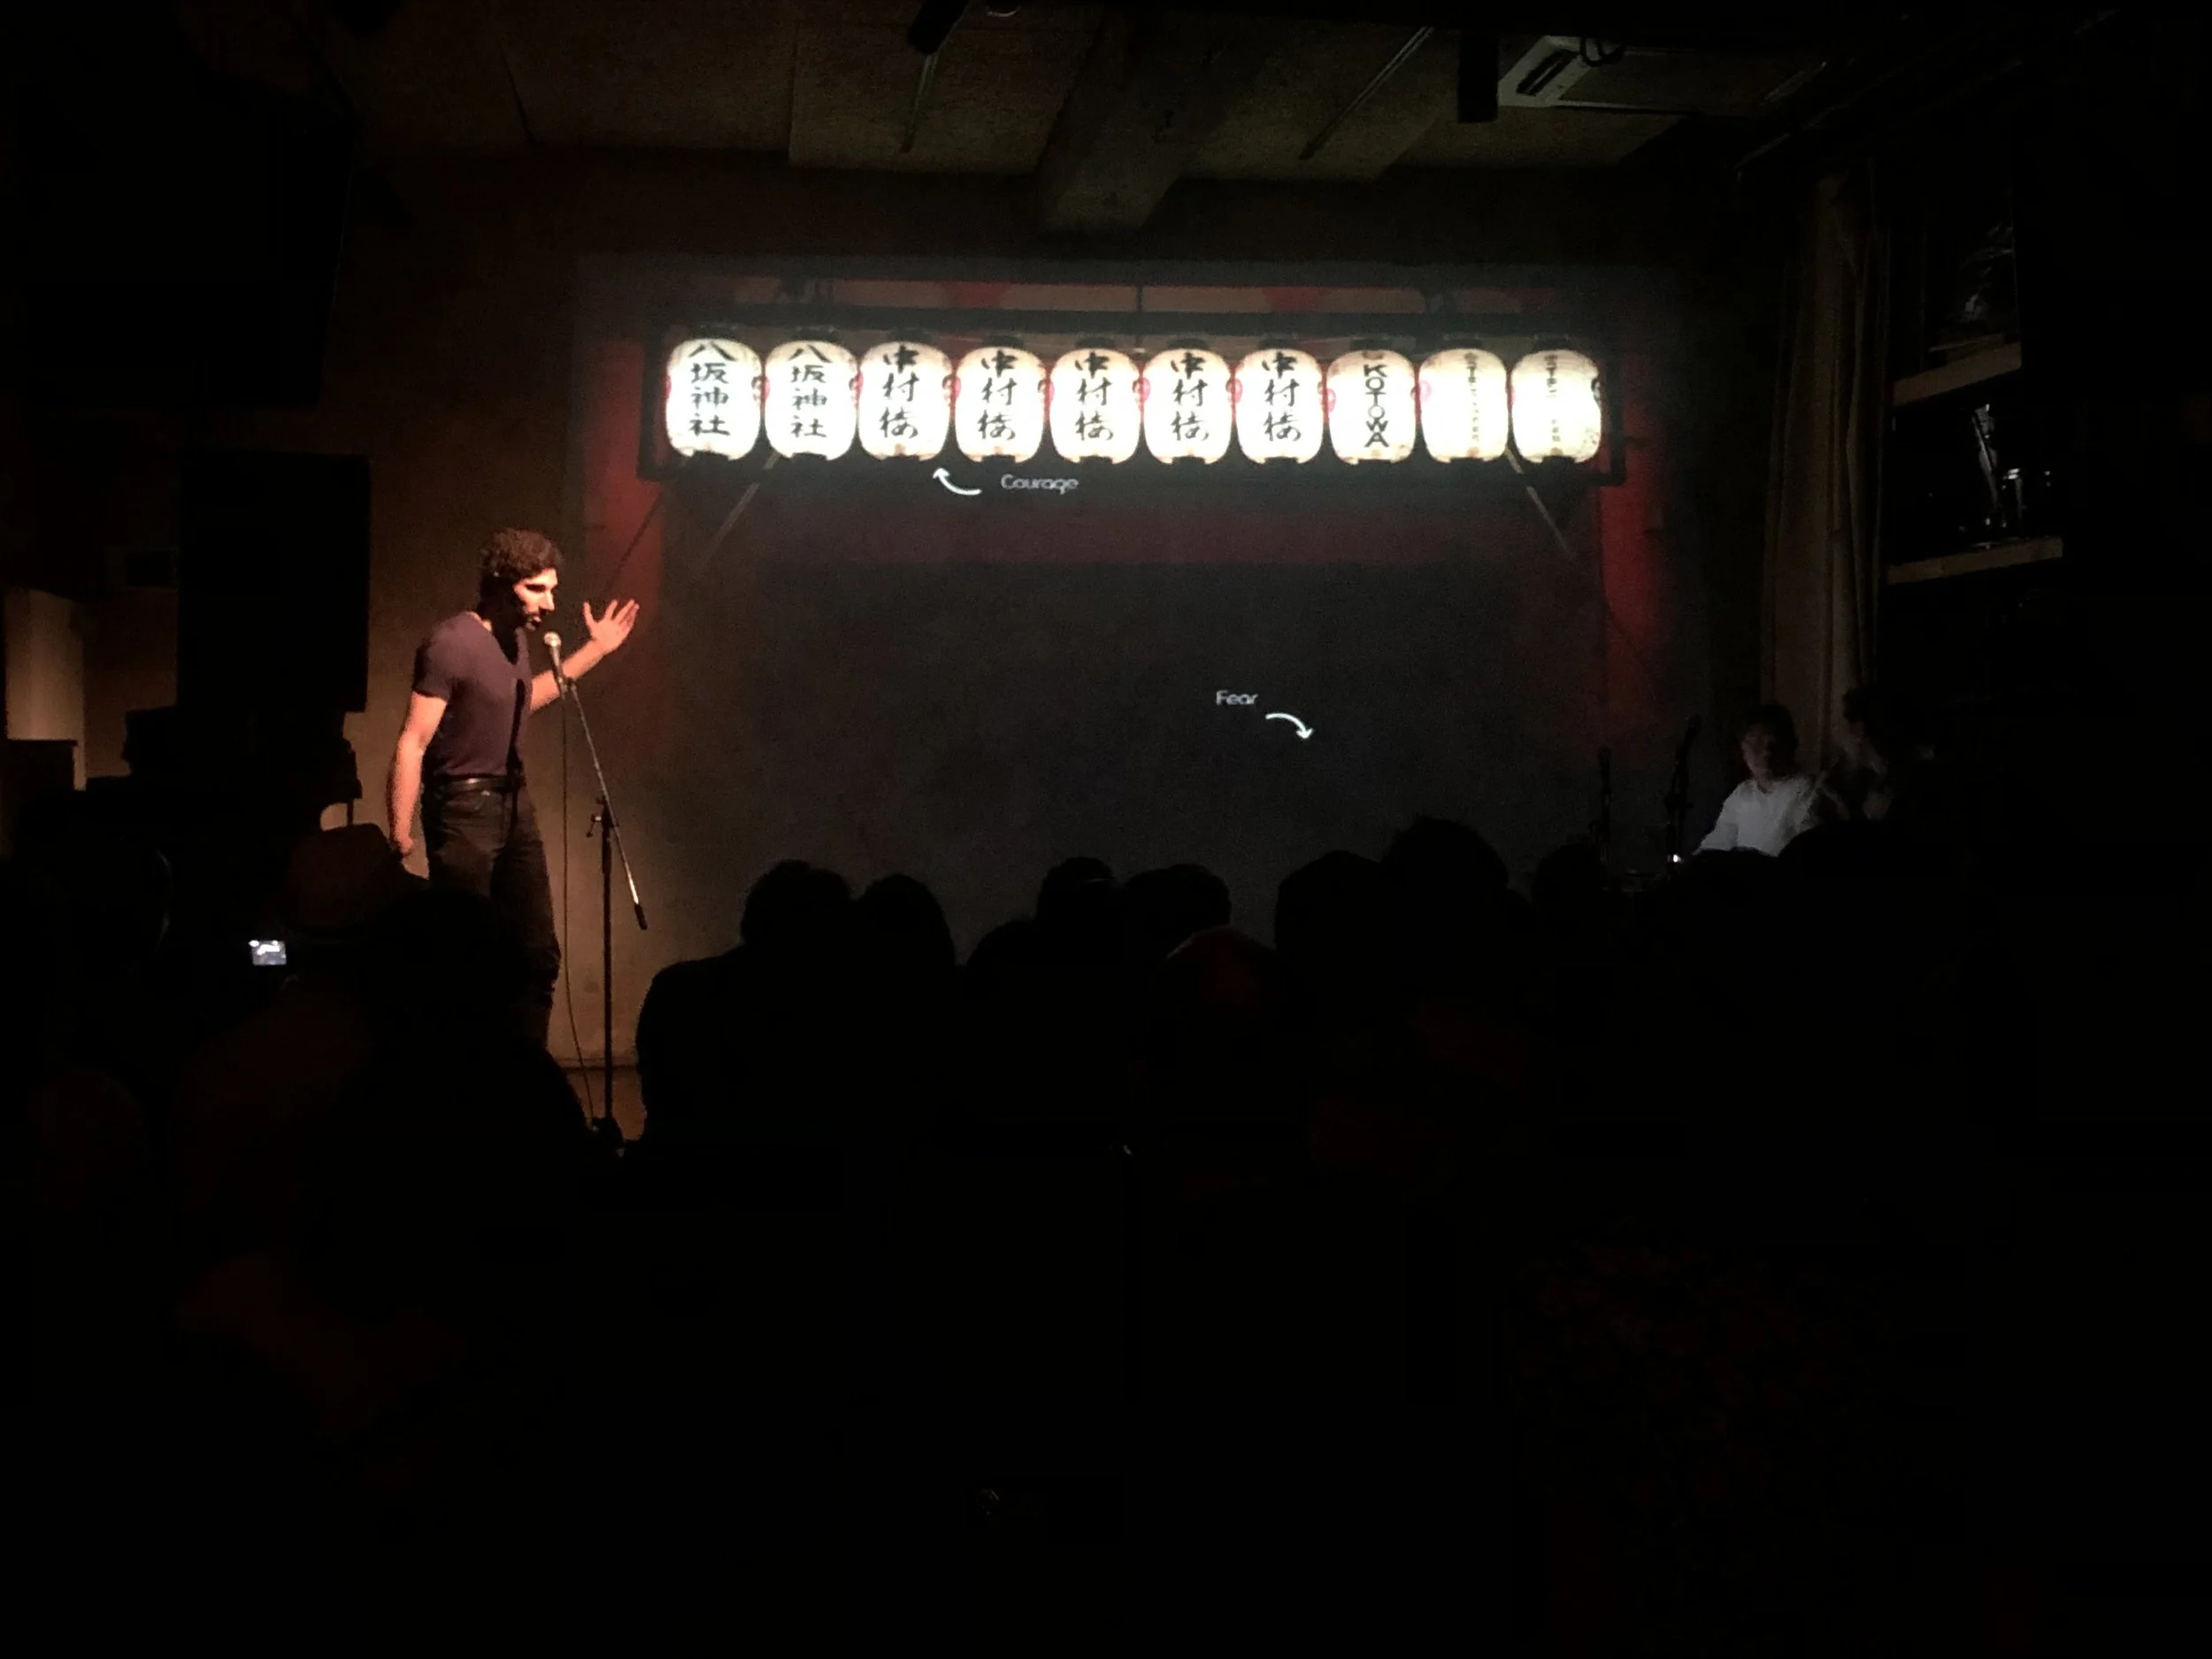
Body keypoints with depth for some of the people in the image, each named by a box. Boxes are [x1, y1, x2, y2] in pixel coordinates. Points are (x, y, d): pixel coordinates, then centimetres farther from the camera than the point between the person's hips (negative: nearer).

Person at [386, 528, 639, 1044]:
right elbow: (412, 743, -19)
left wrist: (594, 650, 28)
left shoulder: (513, 638, 9)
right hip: (463, 809, -8)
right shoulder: (451, 643, -17)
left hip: (514, 804, 8)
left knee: (538, 954, 8)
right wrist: (400, 834, -25)